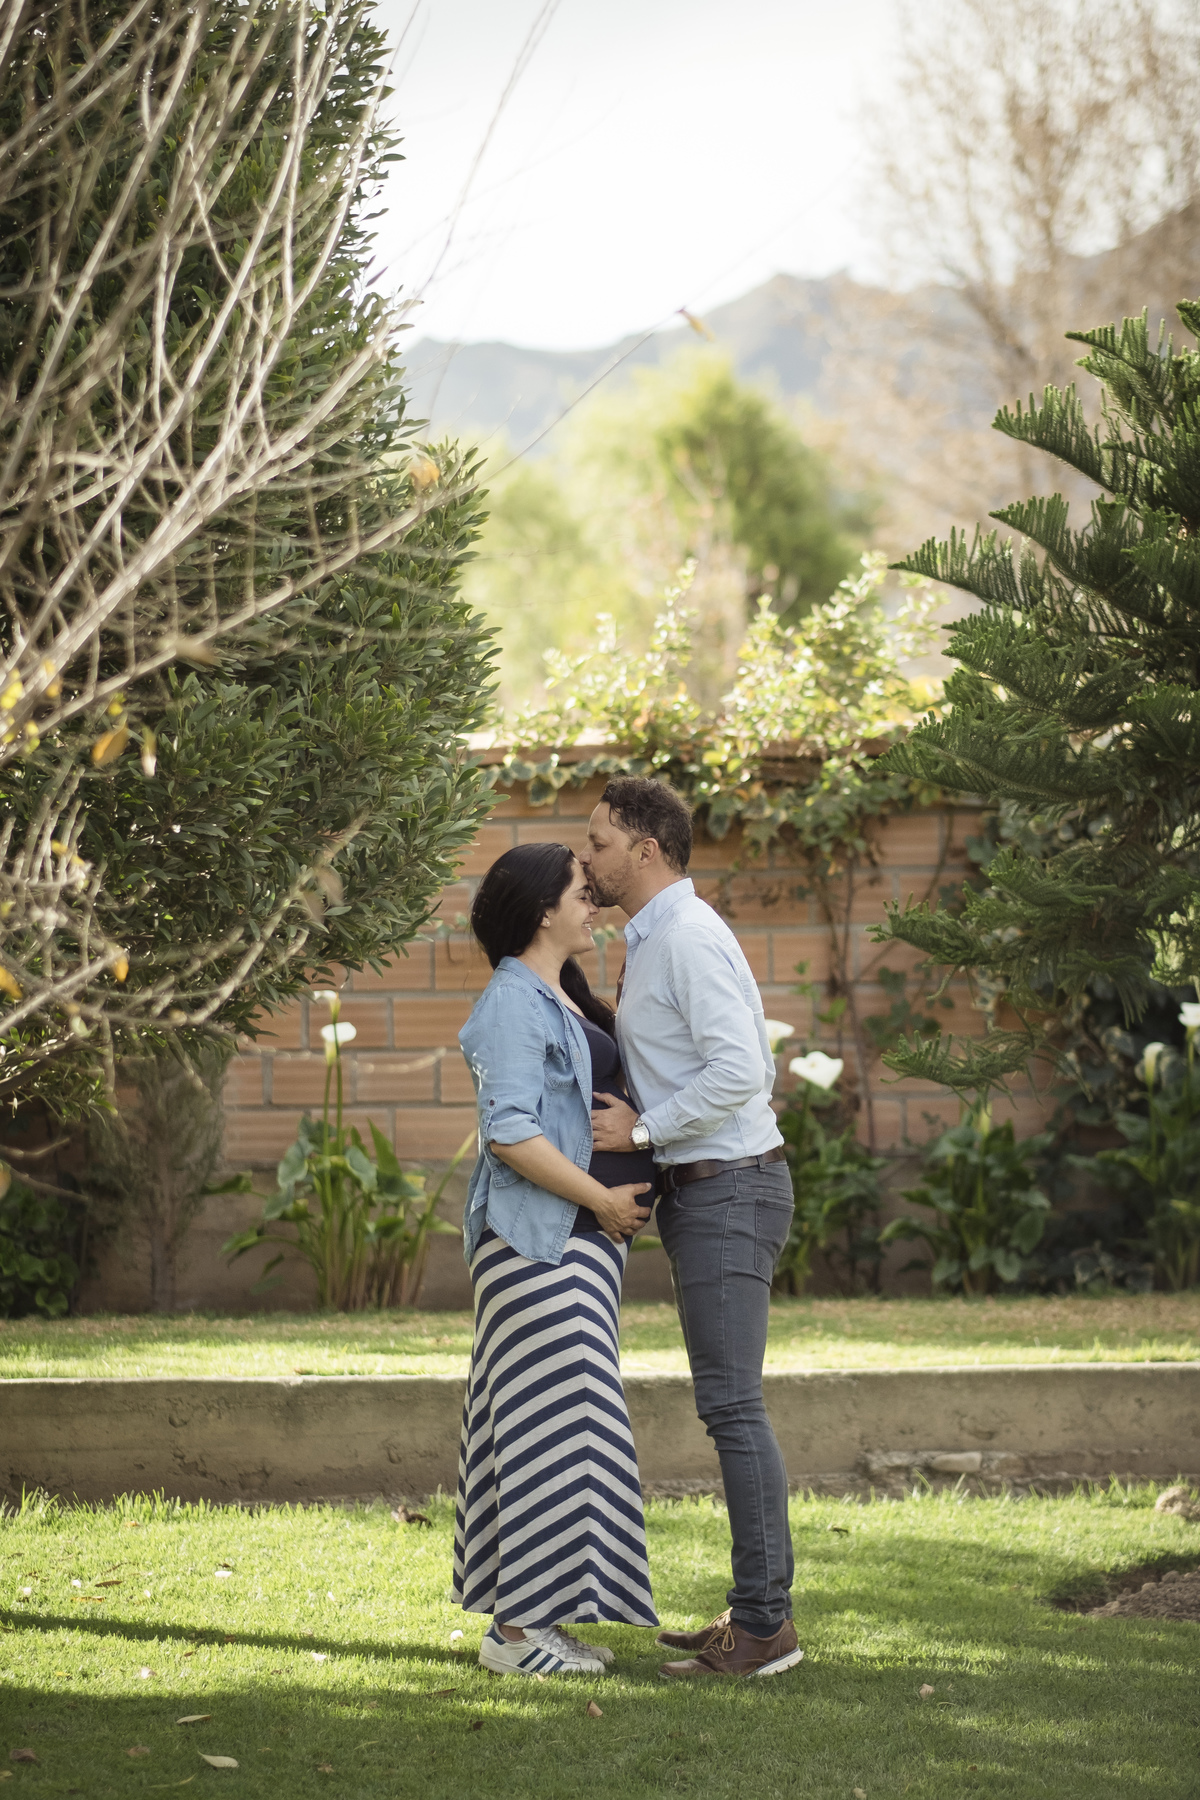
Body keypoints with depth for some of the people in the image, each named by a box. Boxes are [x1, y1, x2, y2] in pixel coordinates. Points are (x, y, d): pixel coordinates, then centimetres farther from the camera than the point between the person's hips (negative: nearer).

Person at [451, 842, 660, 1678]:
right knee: (550, 1424, -9)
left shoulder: (563, 1000, 16)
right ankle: (516, 1629, -6)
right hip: (542, 1240, -10)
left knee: (559, 1431, 11)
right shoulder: (513, 1004, -14)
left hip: (582, 1241, 10)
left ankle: (531, 1619, 16)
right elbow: (510, 1133, -21)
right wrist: (602, 1198, -16)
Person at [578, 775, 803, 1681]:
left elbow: (740, 1071, -24)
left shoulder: (691, 938, -15)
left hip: (727, 1189, -11)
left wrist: (642, 1129, -16)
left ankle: (765, 1623, -8)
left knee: (733, 1405, -10)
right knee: (729, 1405, 11)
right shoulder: (656, 942, 18)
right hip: (705, 1192, 11)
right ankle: (756, 1612, 15)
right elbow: (756, 1070, 23)